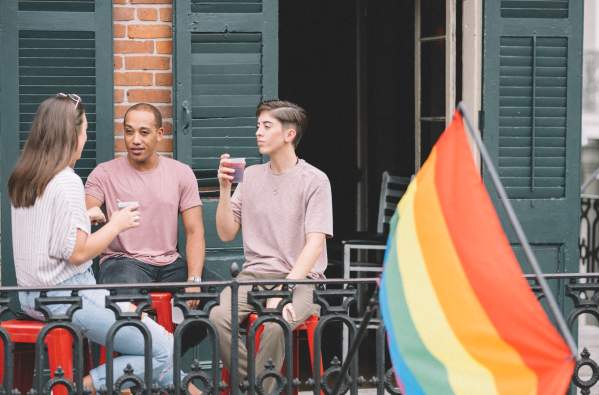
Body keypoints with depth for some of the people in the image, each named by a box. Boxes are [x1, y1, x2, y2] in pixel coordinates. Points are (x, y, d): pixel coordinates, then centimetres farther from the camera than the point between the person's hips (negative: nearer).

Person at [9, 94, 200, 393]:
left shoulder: (22, 178, 9)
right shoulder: (67, 182, -17)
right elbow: (77, 253, -20)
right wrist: (116, 224, -6)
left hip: (32, 296, 10)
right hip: (66, 297, -10)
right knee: (165, 351, -12)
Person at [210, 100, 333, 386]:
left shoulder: (314, 180, -2)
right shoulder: (251, 175, 14)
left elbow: (315, 243, -11)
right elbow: (226, 233, 14)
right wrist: (225, 189, 0)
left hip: (300, 278, -4)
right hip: (254, 275, 4)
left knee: (275, 323, -36)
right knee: (218, 317, -28)